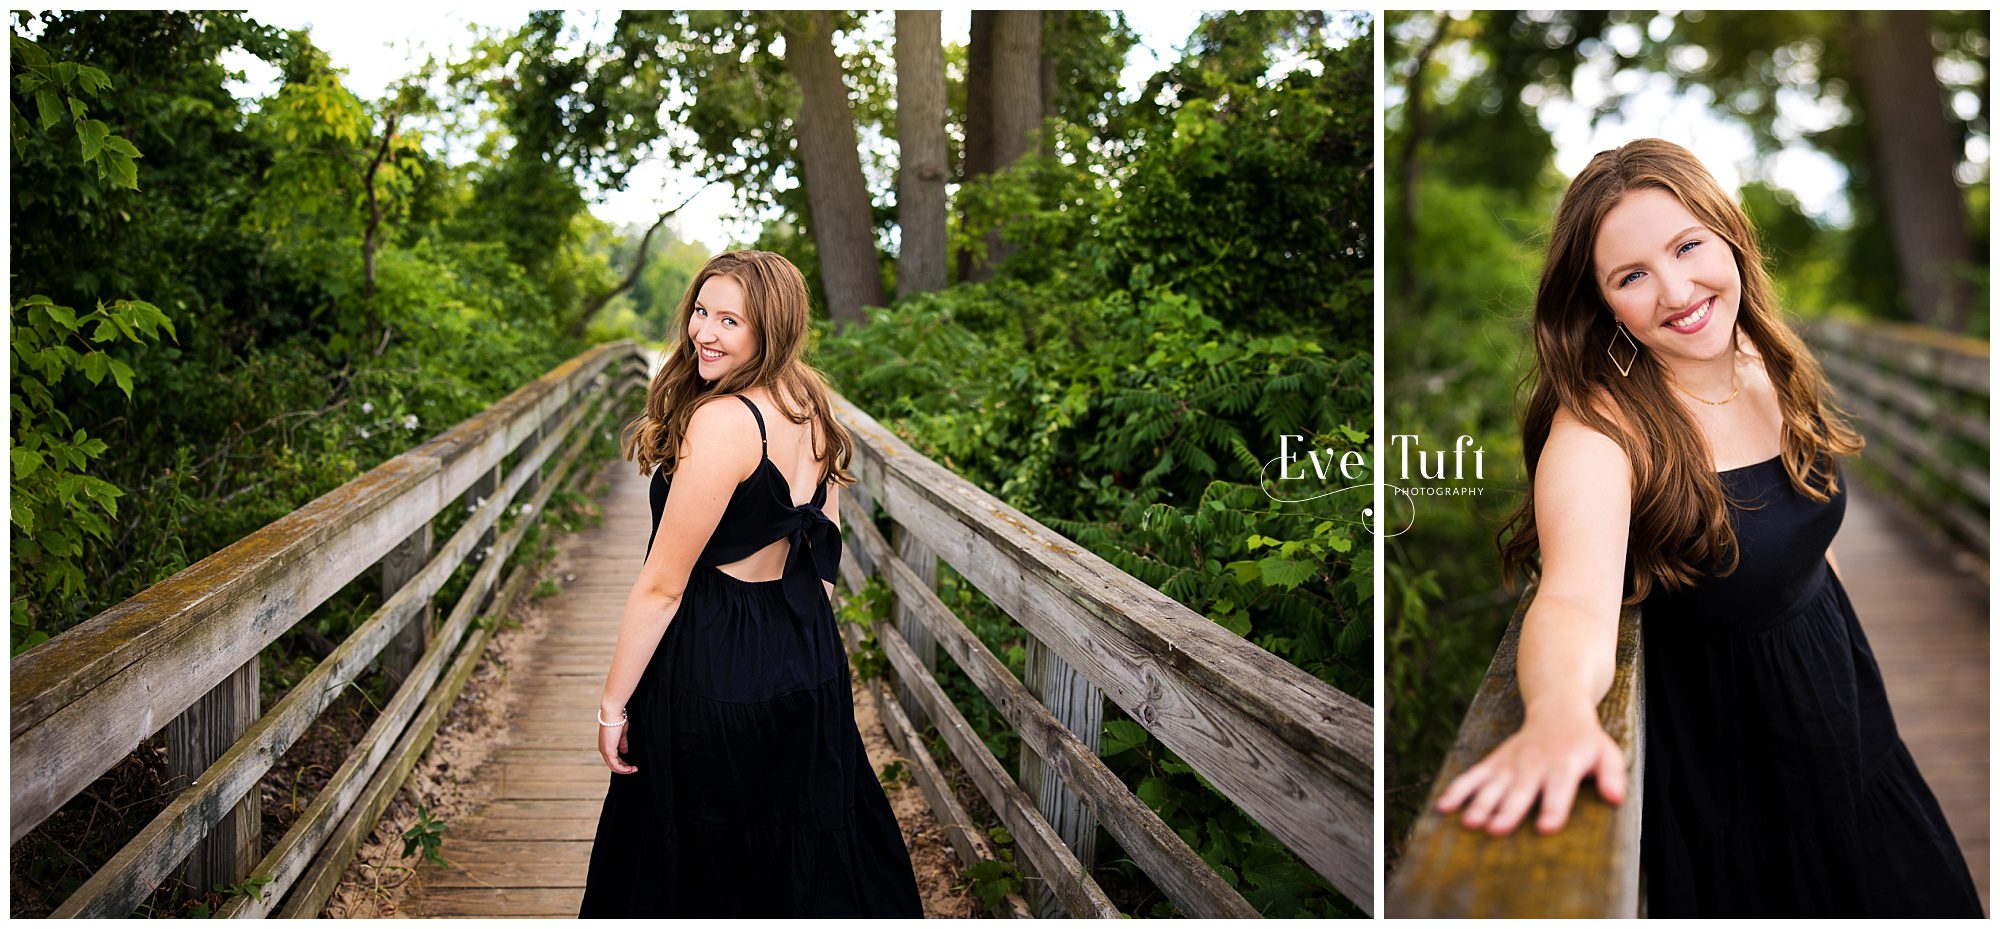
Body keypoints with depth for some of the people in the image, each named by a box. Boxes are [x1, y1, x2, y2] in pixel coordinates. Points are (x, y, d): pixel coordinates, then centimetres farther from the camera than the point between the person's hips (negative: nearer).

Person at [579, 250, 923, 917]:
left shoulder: (722, 420, -23)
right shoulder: (810, 407, 3)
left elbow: (662, 585, -20)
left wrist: (613, 706, -13)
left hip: (715, 671, -8)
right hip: (811, 664, 8)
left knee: (701, 872, 11)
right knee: (814, 868, 21)